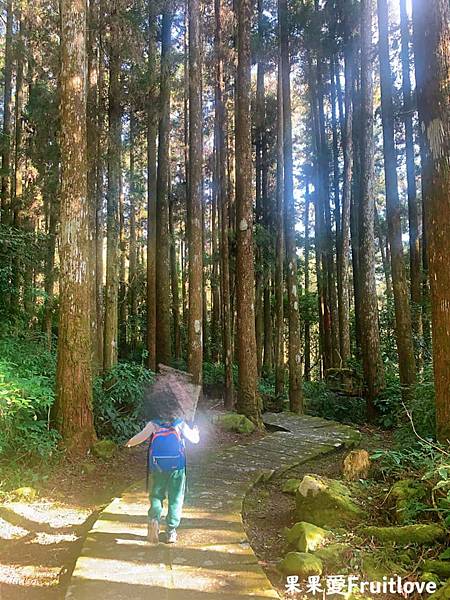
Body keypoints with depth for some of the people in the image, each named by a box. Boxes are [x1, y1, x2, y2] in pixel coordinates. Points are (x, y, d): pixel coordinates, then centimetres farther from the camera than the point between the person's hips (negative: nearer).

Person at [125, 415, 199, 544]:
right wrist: (195, 431, 31)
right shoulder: (181, 424, 8)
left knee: (156, 496, 15)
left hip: (157, 467, 0)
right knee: (175, 499, 11)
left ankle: (154, 519, -10)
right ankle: (171, 531, 10)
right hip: (177, 467, 0)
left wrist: (129, 443, 13)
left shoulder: (153, 424, 6)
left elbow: (142, 436, -6)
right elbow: (194, 439, 10)